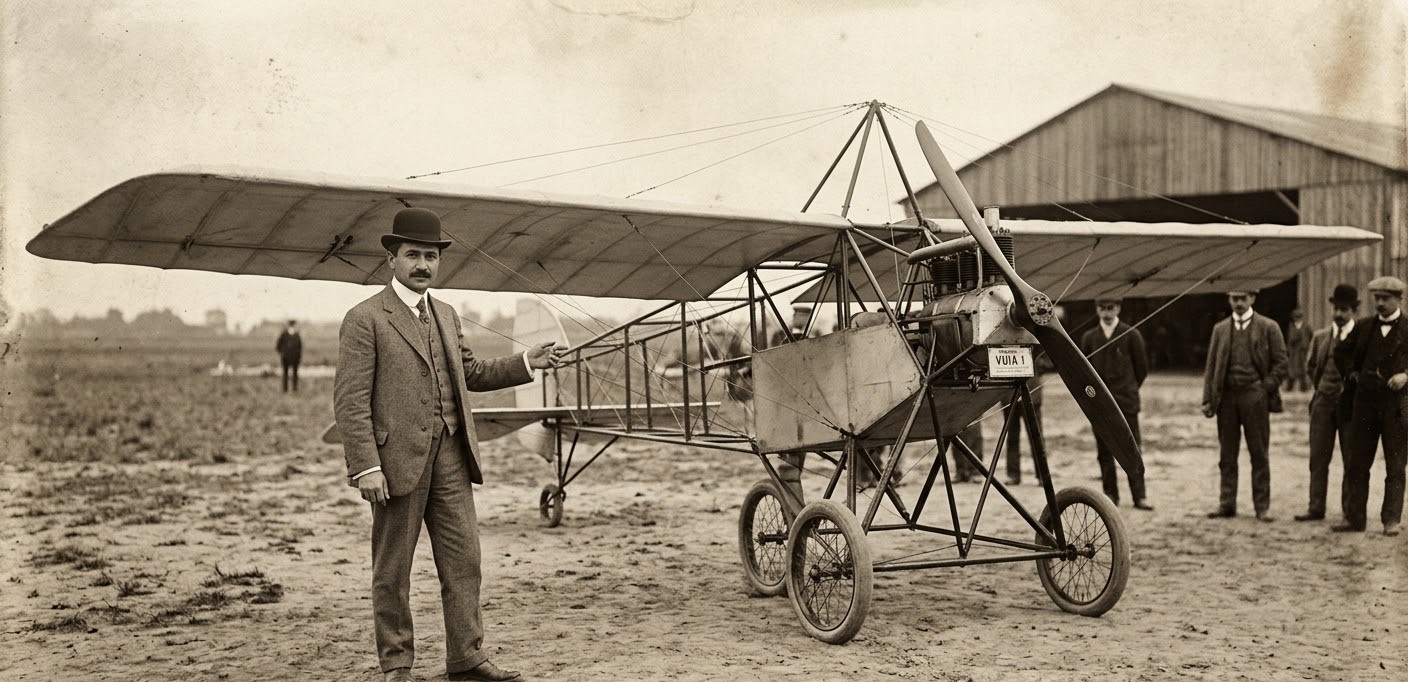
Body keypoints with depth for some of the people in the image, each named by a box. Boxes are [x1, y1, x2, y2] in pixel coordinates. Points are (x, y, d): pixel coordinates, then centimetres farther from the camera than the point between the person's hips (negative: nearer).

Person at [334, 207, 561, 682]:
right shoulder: (365, 320, -6)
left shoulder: (446, 315, 16)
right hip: (398, 460, -6)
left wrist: (525, 364, 11)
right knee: (392, 570, 5)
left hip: (450, 456, 6)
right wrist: (366, 467, -18)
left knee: (463, 561, 6)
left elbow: (470, 374, 24)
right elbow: (350, 401, -11)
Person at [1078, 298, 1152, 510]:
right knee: (1104, 451, 4)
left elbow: (1142, 367, 7)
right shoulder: (1089, 337, 8)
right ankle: (1110, 494, 10)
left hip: (1126, 400, -2)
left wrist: (1129, 389, 10)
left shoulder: (1131, 335, 1)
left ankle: (1139, 496, -3)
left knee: (1132, 449, -4)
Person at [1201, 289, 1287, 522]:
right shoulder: (1220, 329, 13)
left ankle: (1262, 506, 6)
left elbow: (1280, 363, 3)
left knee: (1259, 454, 1)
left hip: (1254, 397, -3)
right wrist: (1208, 400, 3)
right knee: (1227, 455, 5)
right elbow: (1211, 366, 11)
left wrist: (1265, 389, -8)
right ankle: (1226, 503, 10)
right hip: (1226, 396, 3)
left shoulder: (1268, 327, 4)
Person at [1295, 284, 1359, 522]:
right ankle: (1316, 507, 7)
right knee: (1318, 457, 3)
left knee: (1351, 460, 2)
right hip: (1323, 403, 4)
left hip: (1350, 404, -3)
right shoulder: (1320, 337, 9)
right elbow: (1310, 367, 21)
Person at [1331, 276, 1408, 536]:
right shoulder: (1363, 326, 9)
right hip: (1365, 402, 3)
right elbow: (1341, 352, 21)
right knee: (1357, 463, 5)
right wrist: (1352, 374, 9)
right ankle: (1354, 518, 10)